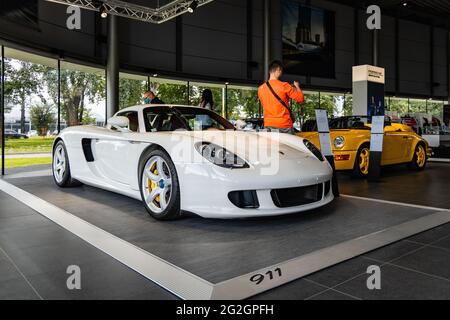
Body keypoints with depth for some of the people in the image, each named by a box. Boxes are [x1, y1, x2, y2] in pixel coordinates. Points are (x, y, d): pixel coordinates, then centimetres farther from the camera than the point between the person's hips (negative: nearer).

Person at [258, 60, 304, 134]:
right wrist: (297, 87, 14)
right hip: (285, 125, -4)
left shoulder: (261, 89, 5)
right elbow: (301, 99, -6)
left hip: (268, 125, 4)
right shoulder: (284, 86, -8)